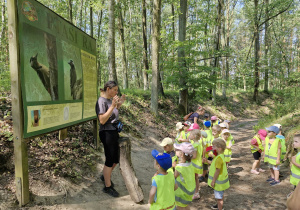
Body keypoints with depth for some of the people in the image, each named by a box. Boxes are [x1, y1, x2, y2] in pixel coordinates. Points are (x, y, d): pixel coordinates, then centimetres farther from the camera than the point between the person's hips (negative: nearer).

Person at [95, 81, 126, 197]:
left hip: (114, 132, 9)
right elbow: (102, 120, -23)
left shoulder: (110, 100, 10)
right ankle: (108, 187, 17)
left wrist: (119, 104, 8)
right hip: (107, 132, -9)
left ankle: (105, 176, 41)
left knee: (116, 158, 18)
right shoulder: (101, 101, -16)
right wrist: (112, 106, -27)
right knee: (110, 160, 1)